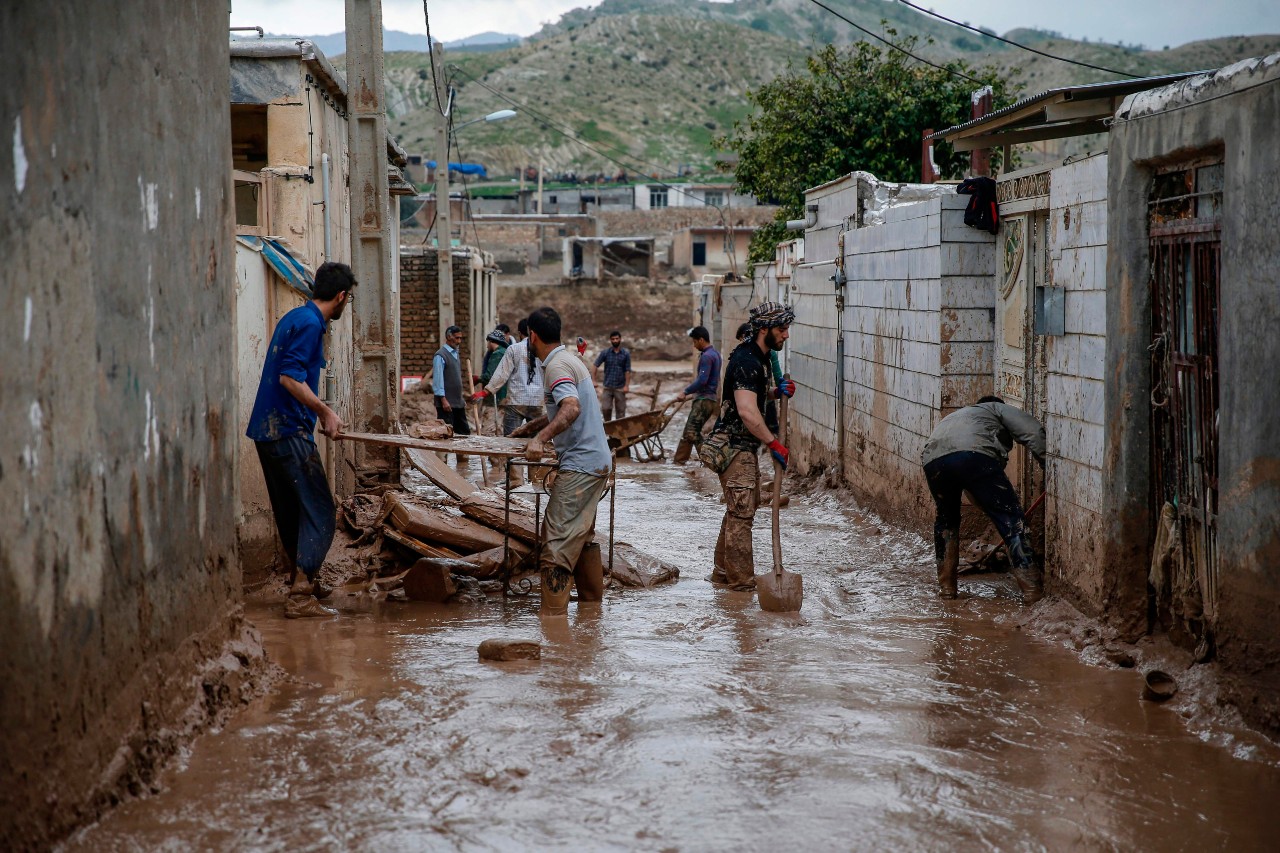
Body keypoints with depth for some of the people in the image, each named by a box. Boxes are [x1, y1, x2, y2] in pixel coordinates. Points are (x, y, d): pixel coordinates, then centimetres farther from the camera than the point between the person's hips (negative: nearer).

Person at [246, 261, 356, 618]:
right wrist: (325, 411, -14)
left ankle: (306, 580, 28)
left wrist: (319, 412, 26)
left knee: (290, 510, 17)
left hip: (268, 428, 10)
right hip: (288, 431, -10)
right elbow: (290, 378, -22)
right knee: (319, 510, -7)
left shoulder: (295, 317, 16)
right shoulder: (310, 324, -14)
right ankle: (301, 594, -10)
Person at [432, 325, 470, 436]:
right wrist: (443, 400, -19)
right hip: (447, 403, -8)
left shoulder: (455, 354, 15)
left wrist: (461, 399, 17)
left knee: (465, 433, 9)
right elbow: (438, 379, -14)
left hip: (458, 403, 8)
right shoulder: (440, 355, -10)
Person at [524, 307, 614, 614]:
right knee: (582, 537, 18)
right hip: (598, 460, 11)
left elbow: (571, 408, -32)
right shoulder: (569, 360, 18)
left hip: (580, 466, -11)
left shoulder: (557, 366, -14)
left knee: (558, 544, -15)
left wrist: (540, 438, -39)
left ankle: (552, 616, -20)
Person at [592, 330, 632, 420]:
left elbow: (627, 371, -2)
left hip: (620, 388, 0)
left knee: (620, 410, 4)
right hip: (607, 386, 0)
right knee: (605, 408, -5)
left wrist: (627, 385, -8)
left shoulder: (626, 353, 0)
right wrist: (593, 381, -7)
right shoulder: (605, 353, 0)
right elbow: (595, 366, 1)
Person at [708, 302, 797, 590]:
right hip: (735, 447, -11)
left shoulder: (759, 357, 12)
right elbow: (747, 411, -28)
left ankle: (723, 571, 25)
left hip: (745, 447, 11)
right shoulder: (746, 361, -21)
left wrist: (777, 391, 7)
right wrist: (774, 443, -23)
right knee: (741, 512, -6)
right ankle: (741, 578, -2)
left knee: (740, 510, 16)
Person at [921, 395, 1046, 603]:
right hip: (975, 455, -5)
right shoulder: (997, 409, 35)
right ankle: (1032, 588, -3)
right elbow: (1033, 432, 15)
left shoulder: (952, 417, 48)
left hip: (933, 461, 5)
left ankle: (946, 584, 29)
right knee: (1010, 517, 4)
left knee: (946, 517, 30)